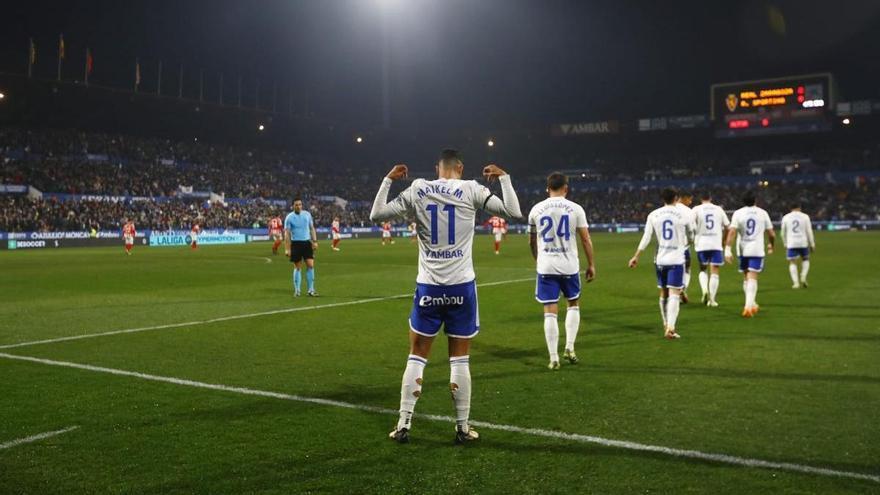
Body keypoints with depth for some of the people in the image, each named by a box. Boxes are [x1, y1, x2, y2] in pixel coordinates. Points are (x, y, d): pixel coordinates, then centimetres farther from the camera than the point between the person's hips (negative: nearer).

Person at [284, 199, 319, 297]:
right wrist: (287, 249, -10)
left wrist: (315, 241, 4)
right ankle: (297, 291, 13)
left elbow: (312, 228, 13)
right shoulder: (289, 217, -4)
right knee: (297, 267, 3)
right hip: (295, 244, -2)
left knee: (310, 265, -5)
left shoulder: (307, 214, 5)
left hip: (307, 243, 3)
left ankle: (311, 290, 2)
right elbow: (287, 233, -5)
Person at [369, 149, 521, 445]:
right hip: (461, 286, -1)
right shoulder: (471, 190, -3)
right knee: (460, 360, 8)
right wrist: (503, 178, 11)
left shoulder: (416, 190, 2)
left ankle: (403, 424, 13)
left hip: (428, 287, 1)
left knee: (417, 357, 11)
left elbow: (376, 214, 8)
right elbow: (514, 212, -2)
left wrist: (388, 180, 19)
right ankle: (462, 427, 14)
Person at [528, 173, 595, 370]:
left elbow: (532, 242, 14)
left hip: (546, 266, 0)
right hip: (569, 265, 0)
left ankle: (553, 358, 2)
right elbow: (585, 239, -1)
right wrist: (591, 265, 9)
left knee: (550, 312, 2)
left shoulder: (536, 209, 3)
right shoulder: (575, 208, -2)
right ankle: (569, 348, 13)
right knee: (573, 304, 21)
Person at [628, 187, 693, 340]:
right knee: (674, 294, -5)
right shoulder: (683, 214, -3)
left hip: (660, 259, 3)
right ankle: (670, 328, -17)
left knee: (663, 293, 16)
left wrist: (636, 256, 6)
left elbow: (646, 238, 0)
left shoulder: (653, 215, 1)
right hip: (676, 259, -3)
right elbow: (690, 235, 9)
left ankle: (666, 325, 27)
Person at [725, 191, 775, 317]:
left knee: (746, 277, 16)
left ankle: (752, 304, 26)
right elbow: (772, 234, 6)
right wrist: (771, 245, 25)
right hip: (757, 250, -1)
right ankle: (749, 305, -19)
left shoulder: (738, 213, -1)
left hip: (743, 250, 1)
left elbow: (732, 232, -13)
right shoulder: (763, 213, 2)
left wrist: (727, 249, -15)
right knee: (752, 278, -5)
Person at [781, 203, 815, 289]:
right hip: (803, 243, 0)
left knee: (792, 263, 3)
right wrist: (812, 244, 7)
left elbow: (783, 233, 10)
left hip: (791, 244, 0)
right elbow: (809, 231, 2)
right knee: (805, 260, 21)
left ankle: (796, 282, -8)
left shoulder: (786, 217, 6)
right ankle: (803, 277, 2)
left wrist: (785, 244, 21)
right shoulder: (805, 216, 3)